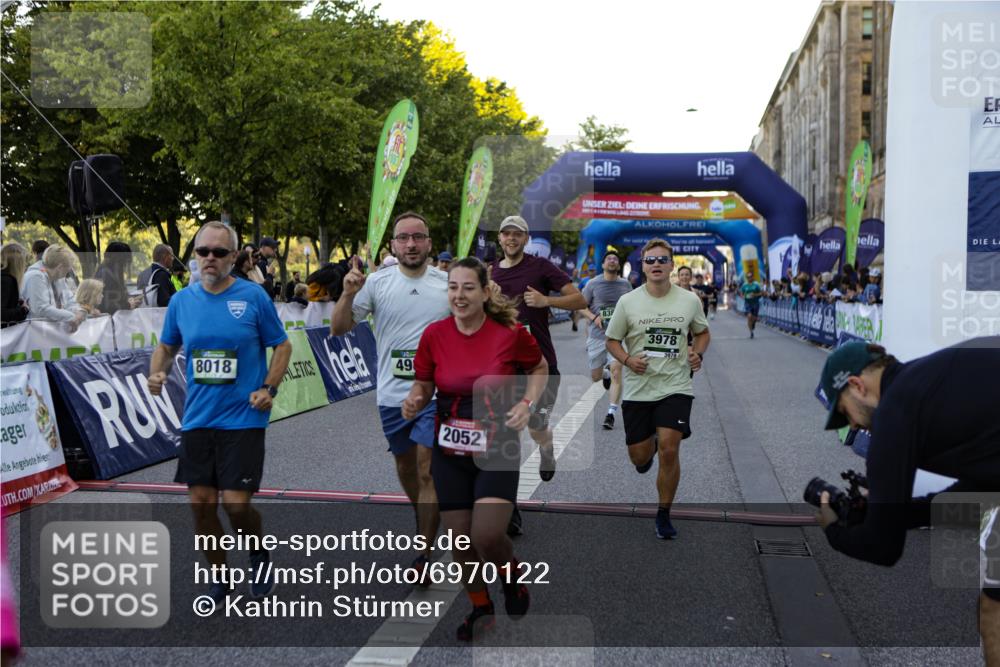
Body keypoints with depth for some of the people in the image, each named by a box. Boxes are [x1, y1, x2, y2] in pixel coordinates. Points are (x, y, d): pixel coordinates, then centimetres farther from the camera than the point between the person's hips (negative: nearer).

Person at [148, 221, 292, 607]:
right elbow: (167, 346, 18)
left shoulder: (253, 296, -6)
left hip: (243, 418, -4)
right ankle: (220, 576, 26)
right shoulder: (181, 301, 5)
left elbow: (282, 345, 2)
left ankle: (260, 554, 24)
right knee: (201, 502, 5)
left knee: (236, 504, -8)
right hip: (197, 418, 4)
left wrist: (269, 389, -10)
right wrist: (157, 372, -2)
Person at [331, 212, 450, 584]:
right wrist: (348, 294, -18)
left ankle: (423, 555, 0)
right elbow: (338, 329, -2)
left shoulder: (449, 284, -3)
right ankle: (427, 520, 47)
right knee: (405, 466, 20)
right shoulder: (377, 283, -3)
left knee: (427, 473, -8)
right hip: (392, 394, 3)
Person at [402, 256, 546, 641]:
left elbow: (539, 368, 6)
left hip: (498, 450, -3)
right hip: (449, 453, 3)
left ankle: (513, 579, 21)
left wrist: (527, 403, -10)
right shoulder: (433, 335, -7)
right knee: (459, 539, 7)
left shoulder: (511, 332, -12)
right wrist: (414, 402, -17)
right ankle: (480, 608, 33)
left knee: (487, 536, -14)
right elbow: (423, 386, 5)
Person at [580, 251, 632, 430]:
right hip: (597, 334, 1)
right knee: (595, 377, 9)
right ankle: (606, 373, 48)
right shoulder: (593, 284, 1)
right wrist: (594, 317, -14)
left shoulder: (625, 285, 7)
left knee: (616, 371, -18)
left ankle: (611, 413, -13)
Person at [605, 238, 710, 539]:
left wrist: (698, 353, -4)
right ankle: (649, 446, 44)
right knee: (639, 458, 4)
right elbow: (612, 340, 5)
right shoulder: (628, 302, -3)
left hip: (676, 387, -1)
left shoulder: (689, 300, 0)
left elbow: (703, 332, 16)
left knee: (669, 450, -13)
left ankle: (664, 514, 7)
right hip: (637, 389, 1)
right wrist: (627, 360, -14)